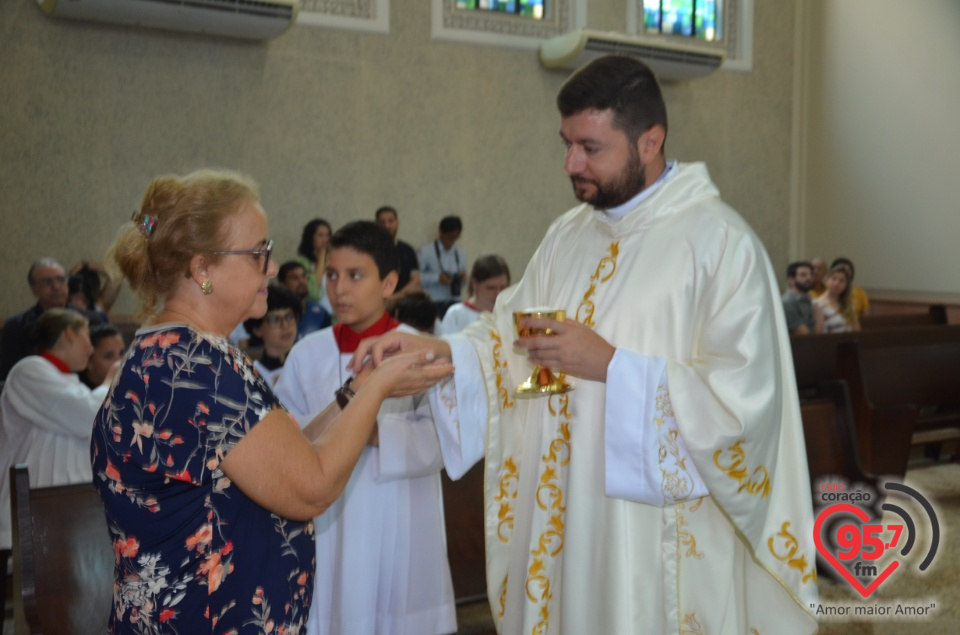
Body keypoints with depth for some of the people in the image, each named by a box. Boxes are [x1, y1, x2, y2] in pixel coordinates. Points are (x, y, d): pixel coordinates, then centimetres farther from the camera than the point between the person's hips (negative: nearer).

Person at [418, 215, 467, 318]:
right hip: (433, 304, -4)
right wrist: (437, 278, -15)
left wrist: (463, 278, -3)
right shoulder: (425, 252, -3)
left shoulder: (461, 254, 12)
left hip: (454, 303, 4)